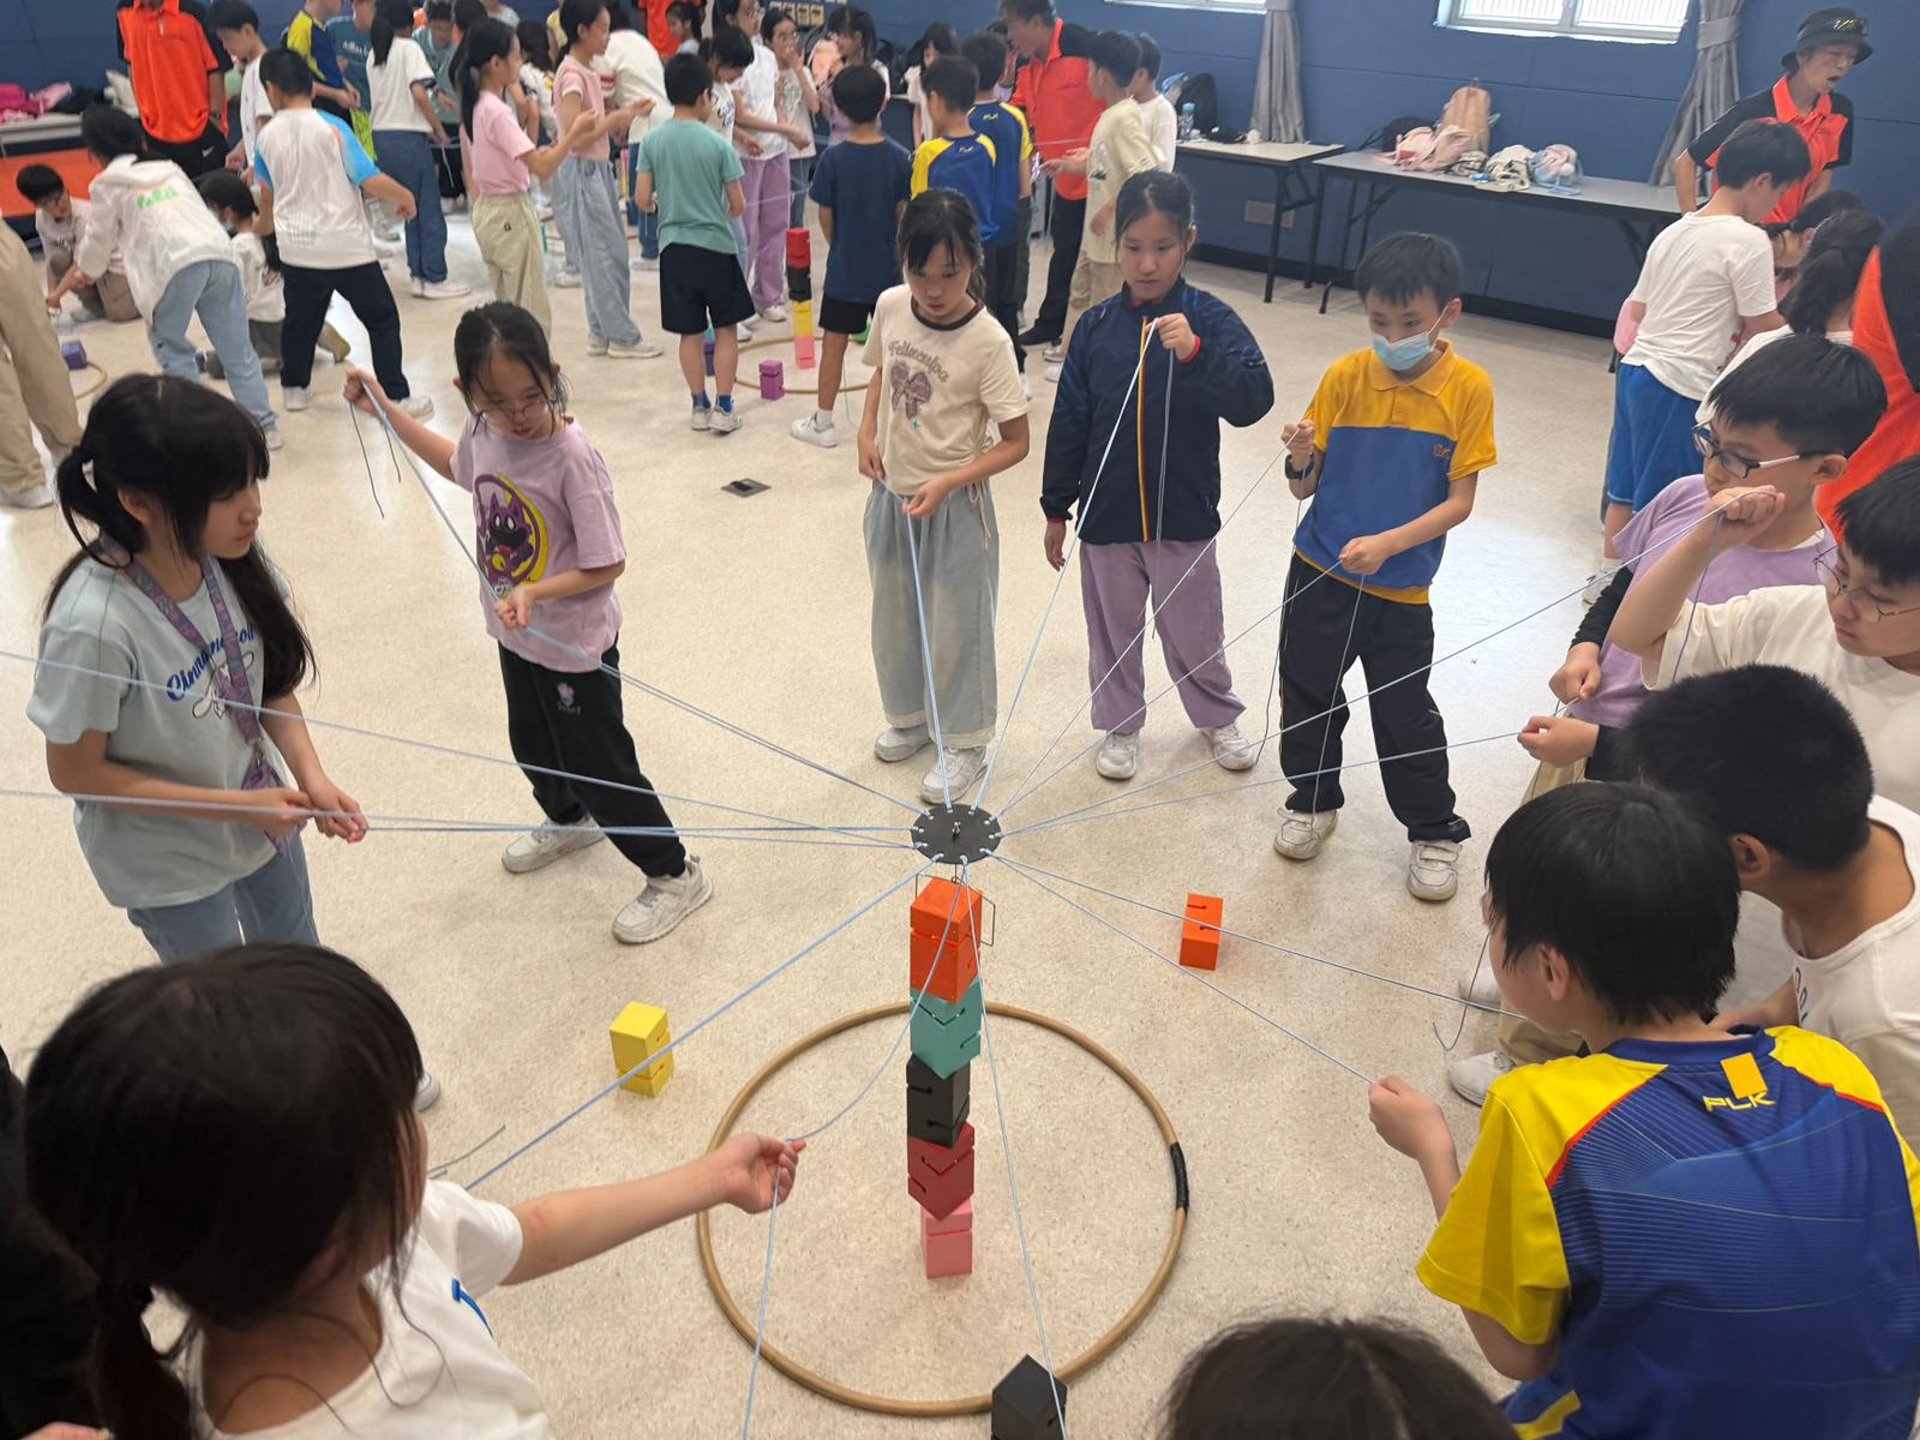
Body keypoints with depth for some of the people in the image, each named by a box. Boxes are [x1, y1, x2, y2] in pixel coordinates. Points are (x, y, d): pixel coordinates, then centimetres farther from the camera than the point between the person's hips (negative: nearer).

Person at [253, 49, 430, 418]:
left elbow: (267, 196, 17)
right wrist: (405, 198, 4)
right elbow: (371, 182, -16)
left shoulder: (267, 137, 3)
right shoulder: (332, 127, -10)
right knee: (382, 320, 4)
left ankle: (294, 388, 31)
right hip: (348, 248, -4)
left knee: (300, 320, 19)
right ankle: (397, 396, 1)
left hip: (297, 251, 4)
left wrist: (263, 227, 38)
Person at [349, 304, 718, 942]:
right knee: (532, 746, 27)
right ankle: (569, 821, 56)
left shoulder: (571, 456, -29)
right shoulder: (483, 430, -9)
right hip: (517, 632, 7)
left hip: (577, 643, -7)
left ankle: (674, 873, 23)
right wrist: (384, 409, 17)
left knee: (597, 764, 4)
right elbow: (459, 465, 17)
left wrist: (535, 591, -35)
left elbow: (608, 565, -24)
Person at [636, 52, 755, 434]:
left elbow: (642, 200, -3)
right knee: (726, 329, 10)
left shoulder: (652, 141, -3)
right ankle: (723, 408, 7)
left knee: (691, 333, 12)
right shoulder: (718, 144, -10)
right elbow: (738, 205, -6)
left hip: (674, 248, 3)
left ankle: (700, 406, 17)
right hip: (716, 245, -3)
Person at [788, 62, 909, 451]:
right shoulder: (899, 157, -8)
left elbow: (825, 217, -4)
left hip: (844, 268, -1)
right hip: (887, 268, 1)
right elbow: (903, 215, -3)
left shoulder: (833, 159, -11)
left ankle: (823, 423, 13)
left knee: (834, 342, 7)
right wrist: (900, 254, 12)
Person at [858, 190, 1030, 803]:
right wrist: (868, 434, -1)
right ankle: (910, 716, 42)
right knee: (894, 614, 20)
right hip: (892, 494, 6)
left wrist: (947, 483, -26)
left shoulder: (987, 342, -22)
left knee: (955, 626, 8)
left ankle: (964, 744, 27)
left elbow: (1015, 442, -17)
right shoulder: (890, 307, -7)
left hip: (954, 506, -5)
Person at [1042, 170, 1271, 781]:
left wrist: (1197, 353, -37)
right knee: (1113, 628, 16)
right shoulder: (1096, 327, -4)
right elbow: (1068, 422, 1)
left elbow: (1254, 401, -21)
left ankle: (1218, 716, 40)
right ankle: (1121, 725, 36)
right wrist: (1056, 508, 4)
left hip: (1184, 515, -1)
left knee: (1194, 628, 15)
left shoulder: (1209, 319, -10)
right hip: (1107, 515, 2)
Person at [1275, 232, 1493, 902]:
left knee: (1406, 713, 7)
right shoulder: (1345, 376, -6)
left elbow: (1460, 500, -10)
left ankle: (1434, 832, 28)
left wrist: (1387, 543, -23)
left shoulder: (1468, 388, -9)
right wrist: (1301, 462, -25)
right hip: (1320, 573, 2)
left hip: (1401, 588, -2)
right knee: (1308, 694, 14)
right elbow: (1306, 488, -3)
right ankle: (1313, 801, 38)